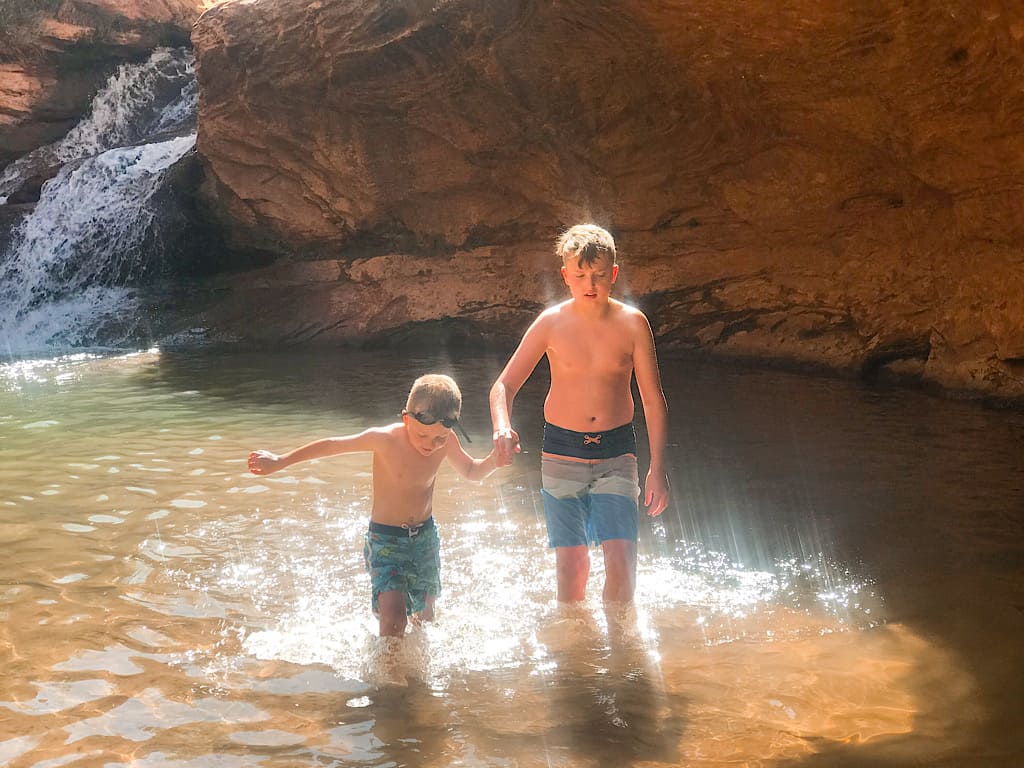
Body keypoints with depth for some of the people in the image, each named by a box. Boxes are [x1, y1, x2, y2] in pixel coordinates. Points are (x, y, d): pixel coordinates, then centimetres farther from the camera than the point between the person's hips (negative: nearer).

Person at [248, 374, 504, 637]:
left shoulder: (446, 441, -10)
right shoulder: (386, 439, -23)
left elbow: (471, 471, 8)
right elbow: (331, 445, -12)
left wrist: (494, 460, -14)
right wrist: (280, 461, -5)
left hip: (425, 538, 4)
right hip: (385, 540, -4)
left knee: (424, 616, 17)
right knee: (394, 618, -19)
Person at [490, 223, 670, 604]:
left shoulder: (632, 323, -5)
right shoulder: (552, 323, -6)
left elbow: (653, 399, 1)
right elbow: (504, 385, -2)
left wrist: (657, 468, -2)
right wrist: (502, 427, -23)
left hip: (616, 451, 0)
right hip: (562, 452, 0)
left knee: (621, 559, -10)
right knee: (571, 564, -1)